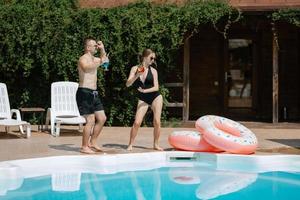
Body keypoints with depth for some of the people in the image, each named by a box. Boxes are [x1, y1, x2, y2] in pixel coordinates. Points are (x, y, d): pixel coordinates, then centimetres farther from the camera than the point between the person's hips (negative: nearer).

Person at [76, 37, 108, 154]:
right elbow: (86, 68, -34)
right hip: (84, 93, -10)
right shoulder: (83, 59, -10)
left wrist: (102, 50, 23)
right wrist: (99, 62, -33)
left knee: (102, 118, 11)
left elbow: (105, 60, 38)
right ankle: (84, 147, -1)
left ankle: (92, 143, 21)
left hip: (93, 93, 10)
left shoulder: (94, 59, 17)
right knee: (90, 121, -10)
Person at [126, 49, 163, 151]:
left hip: (155, 97, 0)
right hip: (142, 99, 0)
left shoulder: (153, 71, -1)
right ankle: (130, 144, 3)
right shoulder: (135, 69, 0)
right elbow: (128, 84, -7)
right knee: (137, 122, -9)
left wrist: (144, 90, -19)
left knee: (157, 122, -3)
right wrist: (137, 75, -21)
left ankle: (156, 144, 11)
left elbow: (156, 87, -5)